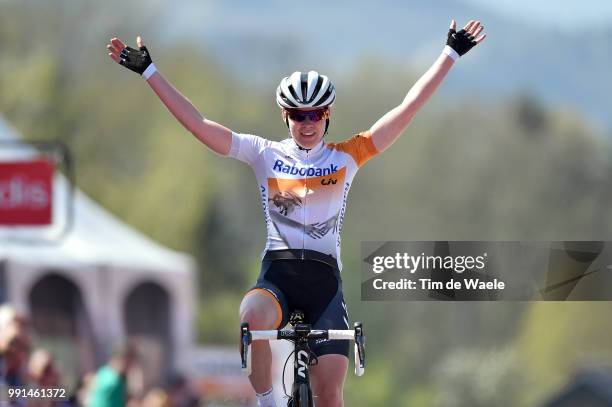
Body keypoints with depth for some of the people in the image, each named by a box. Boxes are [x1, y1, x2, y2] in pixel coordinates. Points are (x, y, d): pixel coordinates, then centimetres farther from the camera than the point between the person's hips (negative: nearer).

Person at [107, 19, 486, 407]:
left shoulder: (345, 157, 9)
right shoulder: (265, 154, 9)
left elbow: (408, 108, 7)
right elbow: (197, 123, 5)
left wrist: (451, 53, 5)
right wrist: (148, 70, 0)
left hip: (324, 277, 1)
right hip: (277, 274, -1)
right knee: (253, 318, -37)